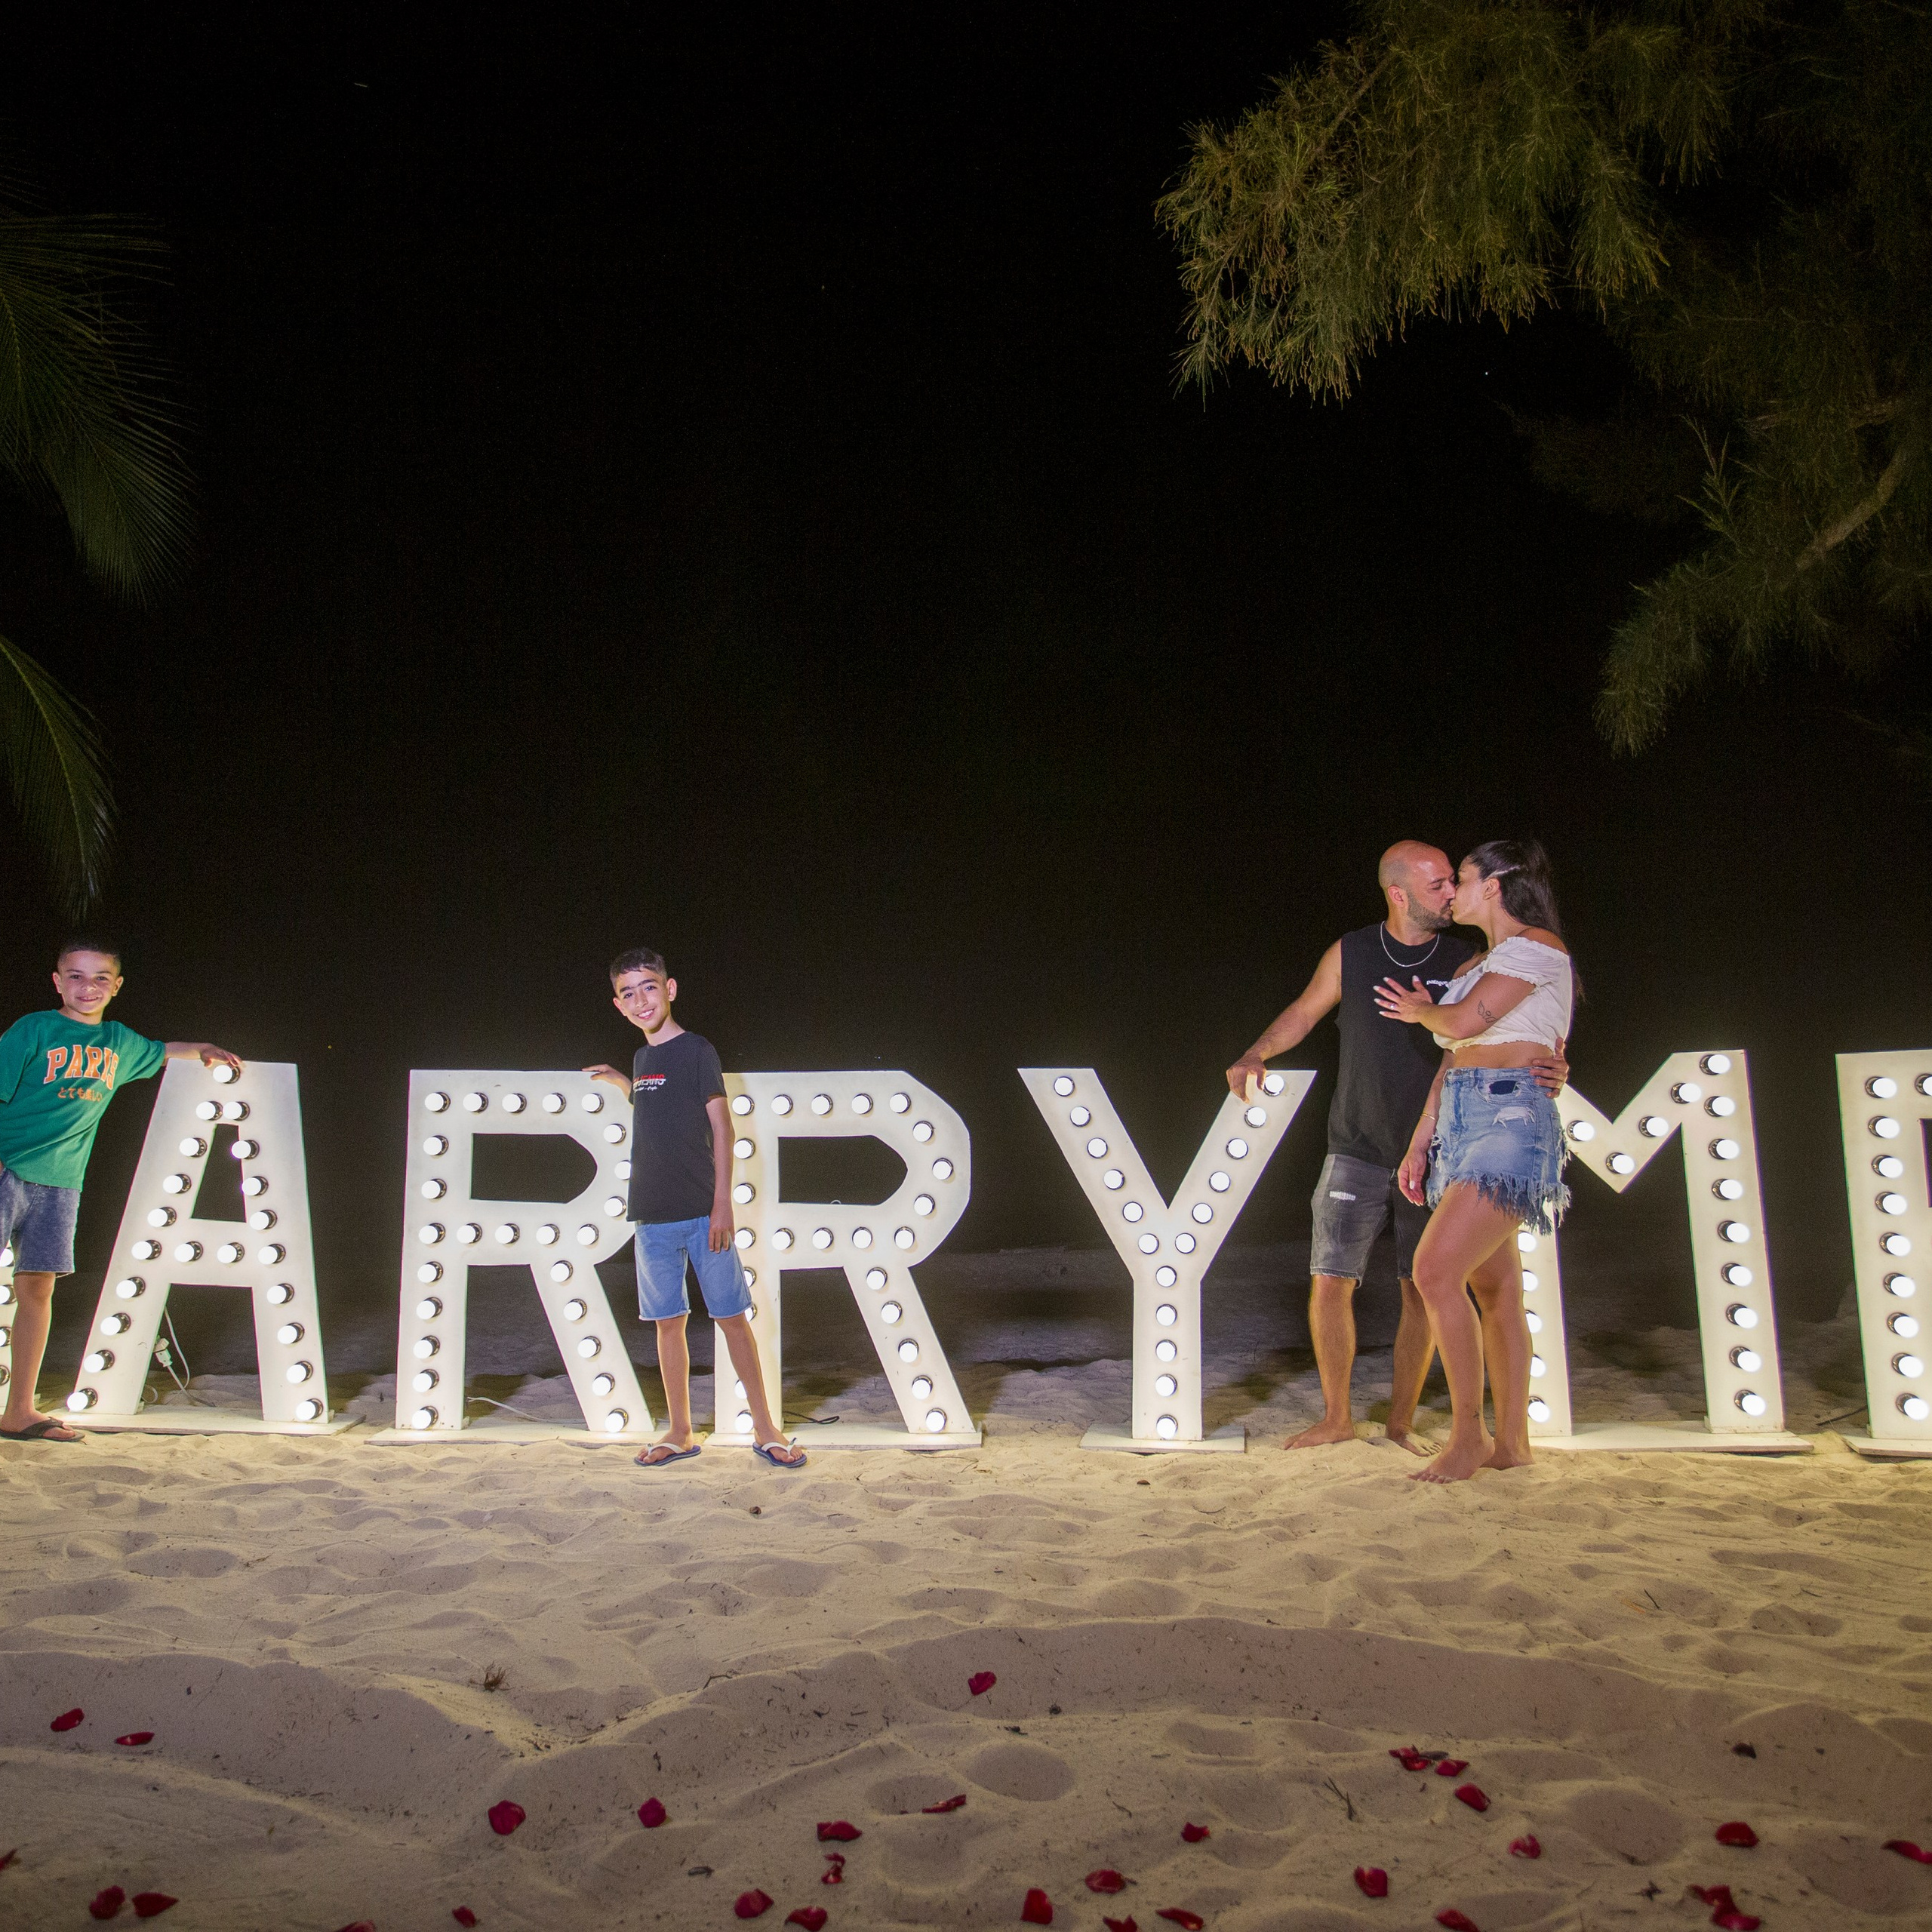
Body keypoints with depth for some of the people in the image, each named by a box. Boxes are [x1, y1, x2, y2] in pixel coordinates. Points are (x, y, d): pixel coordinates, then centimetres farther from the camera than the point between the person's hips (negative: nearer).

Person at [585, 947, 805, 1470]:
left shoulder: (697, 1050, -6)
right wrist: (619, 1080, 23)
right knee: (668, 1321, 10)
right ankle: (680, 1433, 20)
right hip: (653, 1216, 6)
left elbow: (721, 1128, -8)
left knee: (732, 1317, -1)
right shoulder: (643, 1057, 12)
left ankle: (765, 1430, 7)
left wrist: (722, 1204, -13)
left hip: (702, 1212, -6)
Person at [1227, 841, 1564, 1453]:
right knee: (1330, 1282, -3)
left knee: (1422, 1289, 3)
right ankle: (1336, 1419, 14)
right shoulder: (1351, 954, -1)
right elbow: (1304, 1013, 12)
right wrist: (1256, 1054, -4)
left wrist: (1549, 1071, -26)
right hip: (1357, 1150, 0)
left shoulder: (1465, 963, -4)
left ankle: (1402, 1420, 20)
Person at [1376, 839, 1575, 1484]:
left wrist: (1422, 1011, 7)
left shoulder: (1538, 946, -5)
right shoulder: (1480, 964, 22)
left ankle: (1469, 1434, -6)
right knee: (1494, 1287, 8)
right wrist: (1420, 1141, 13)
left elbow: (1462, 1023, -15)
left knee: (1436, 1271, -17)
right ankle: (1510, 1442, 14)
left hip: (1511, 1118, -9)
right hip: (1463, 1122, 9)